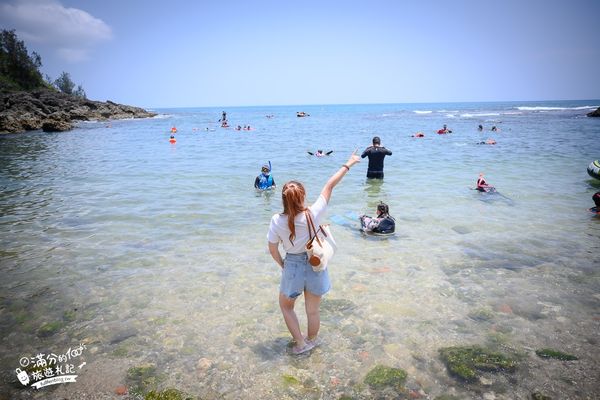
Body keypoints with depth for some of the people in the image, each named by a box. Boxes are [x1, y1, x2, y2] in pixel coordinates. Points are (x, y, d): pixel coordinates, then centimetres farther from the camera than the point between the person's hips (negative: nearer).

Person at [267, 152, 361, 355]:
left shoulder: (277, 221, -20)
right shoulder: (313, 214, -22)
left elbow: (272, 249, -8)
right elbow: (329, 186, -12)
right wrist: (348, 164, -3)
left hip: (292, 266, -1)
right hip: (315, 265, 1)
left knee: (286, 306, 26)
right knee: (313, 310, 21)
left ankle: (300, 343, 30)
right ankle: (311, 341, 43)